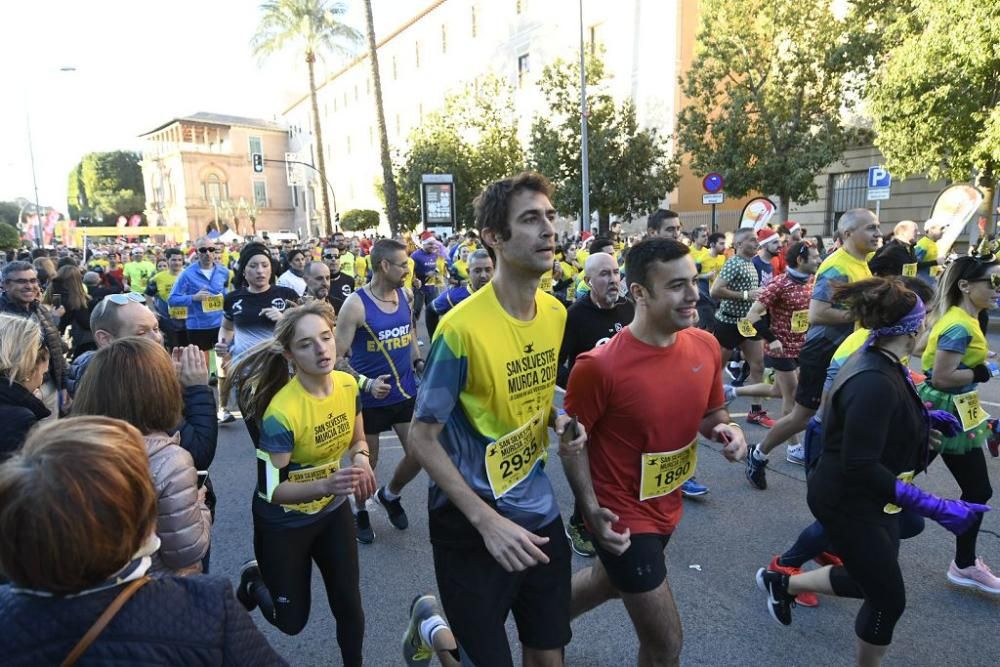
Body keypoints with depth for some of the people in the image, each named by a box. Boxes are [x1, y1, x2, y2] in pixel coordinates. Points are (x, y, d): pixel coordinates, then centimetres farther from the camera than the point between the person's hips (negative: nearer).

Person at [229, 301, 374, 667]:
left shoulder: (348, 385, -13)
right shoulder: (281, 412, -31)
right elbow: (272, 490, -25)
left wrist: (360, 457, -19)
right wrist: (325, 485, -41)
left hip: (333, 510, 4)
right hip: (284, 523, -4)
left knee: (349, 605, 11)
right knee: (292, 620, 14)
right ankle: (254, 579, 43)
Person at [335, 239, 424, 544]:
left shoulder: (406, 296, -1)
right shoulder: (355, 304, -17)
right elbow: (337, 357, -16)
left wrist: (418, 361, 6)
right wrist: (366, 383, -28)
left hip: (406, 392, 5)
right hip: (369, 398, -4)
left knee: (419, 454, 5)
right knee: (367, 463, 11)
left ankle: (390, 495, 36)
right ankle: (361, 512, 39)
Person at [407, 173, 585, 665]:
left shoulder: (555, 313, -2)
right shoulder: (463, 327, -22)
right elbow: (422, 438, -16)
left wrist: (558, 419, -7)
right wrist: (488, 520, -21)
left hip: (540, 513, 6)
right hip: (472, 524, -6)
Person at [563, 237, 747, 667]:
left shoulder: (706, 346, -9)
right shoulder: (600, 366, -28)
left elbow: (711, 413, 8)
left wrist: (726, 431, -14)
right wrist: (591, 509, -22)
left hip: (667, 506, 7)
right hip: (623, 514, -7)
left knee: (608, 583, 31)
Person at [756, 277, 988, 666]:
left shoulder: (878, 362, 0)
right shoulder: (874, 382, -31)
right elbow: (861, 467, -32)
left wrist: (926, 419, 27)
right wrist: (935, 508, -31)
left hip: (869, 498, 10)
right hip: (849, 503, -9)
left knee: (870, 582, 22)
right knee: (889, 599, 9)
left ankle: (782, 583, 38)